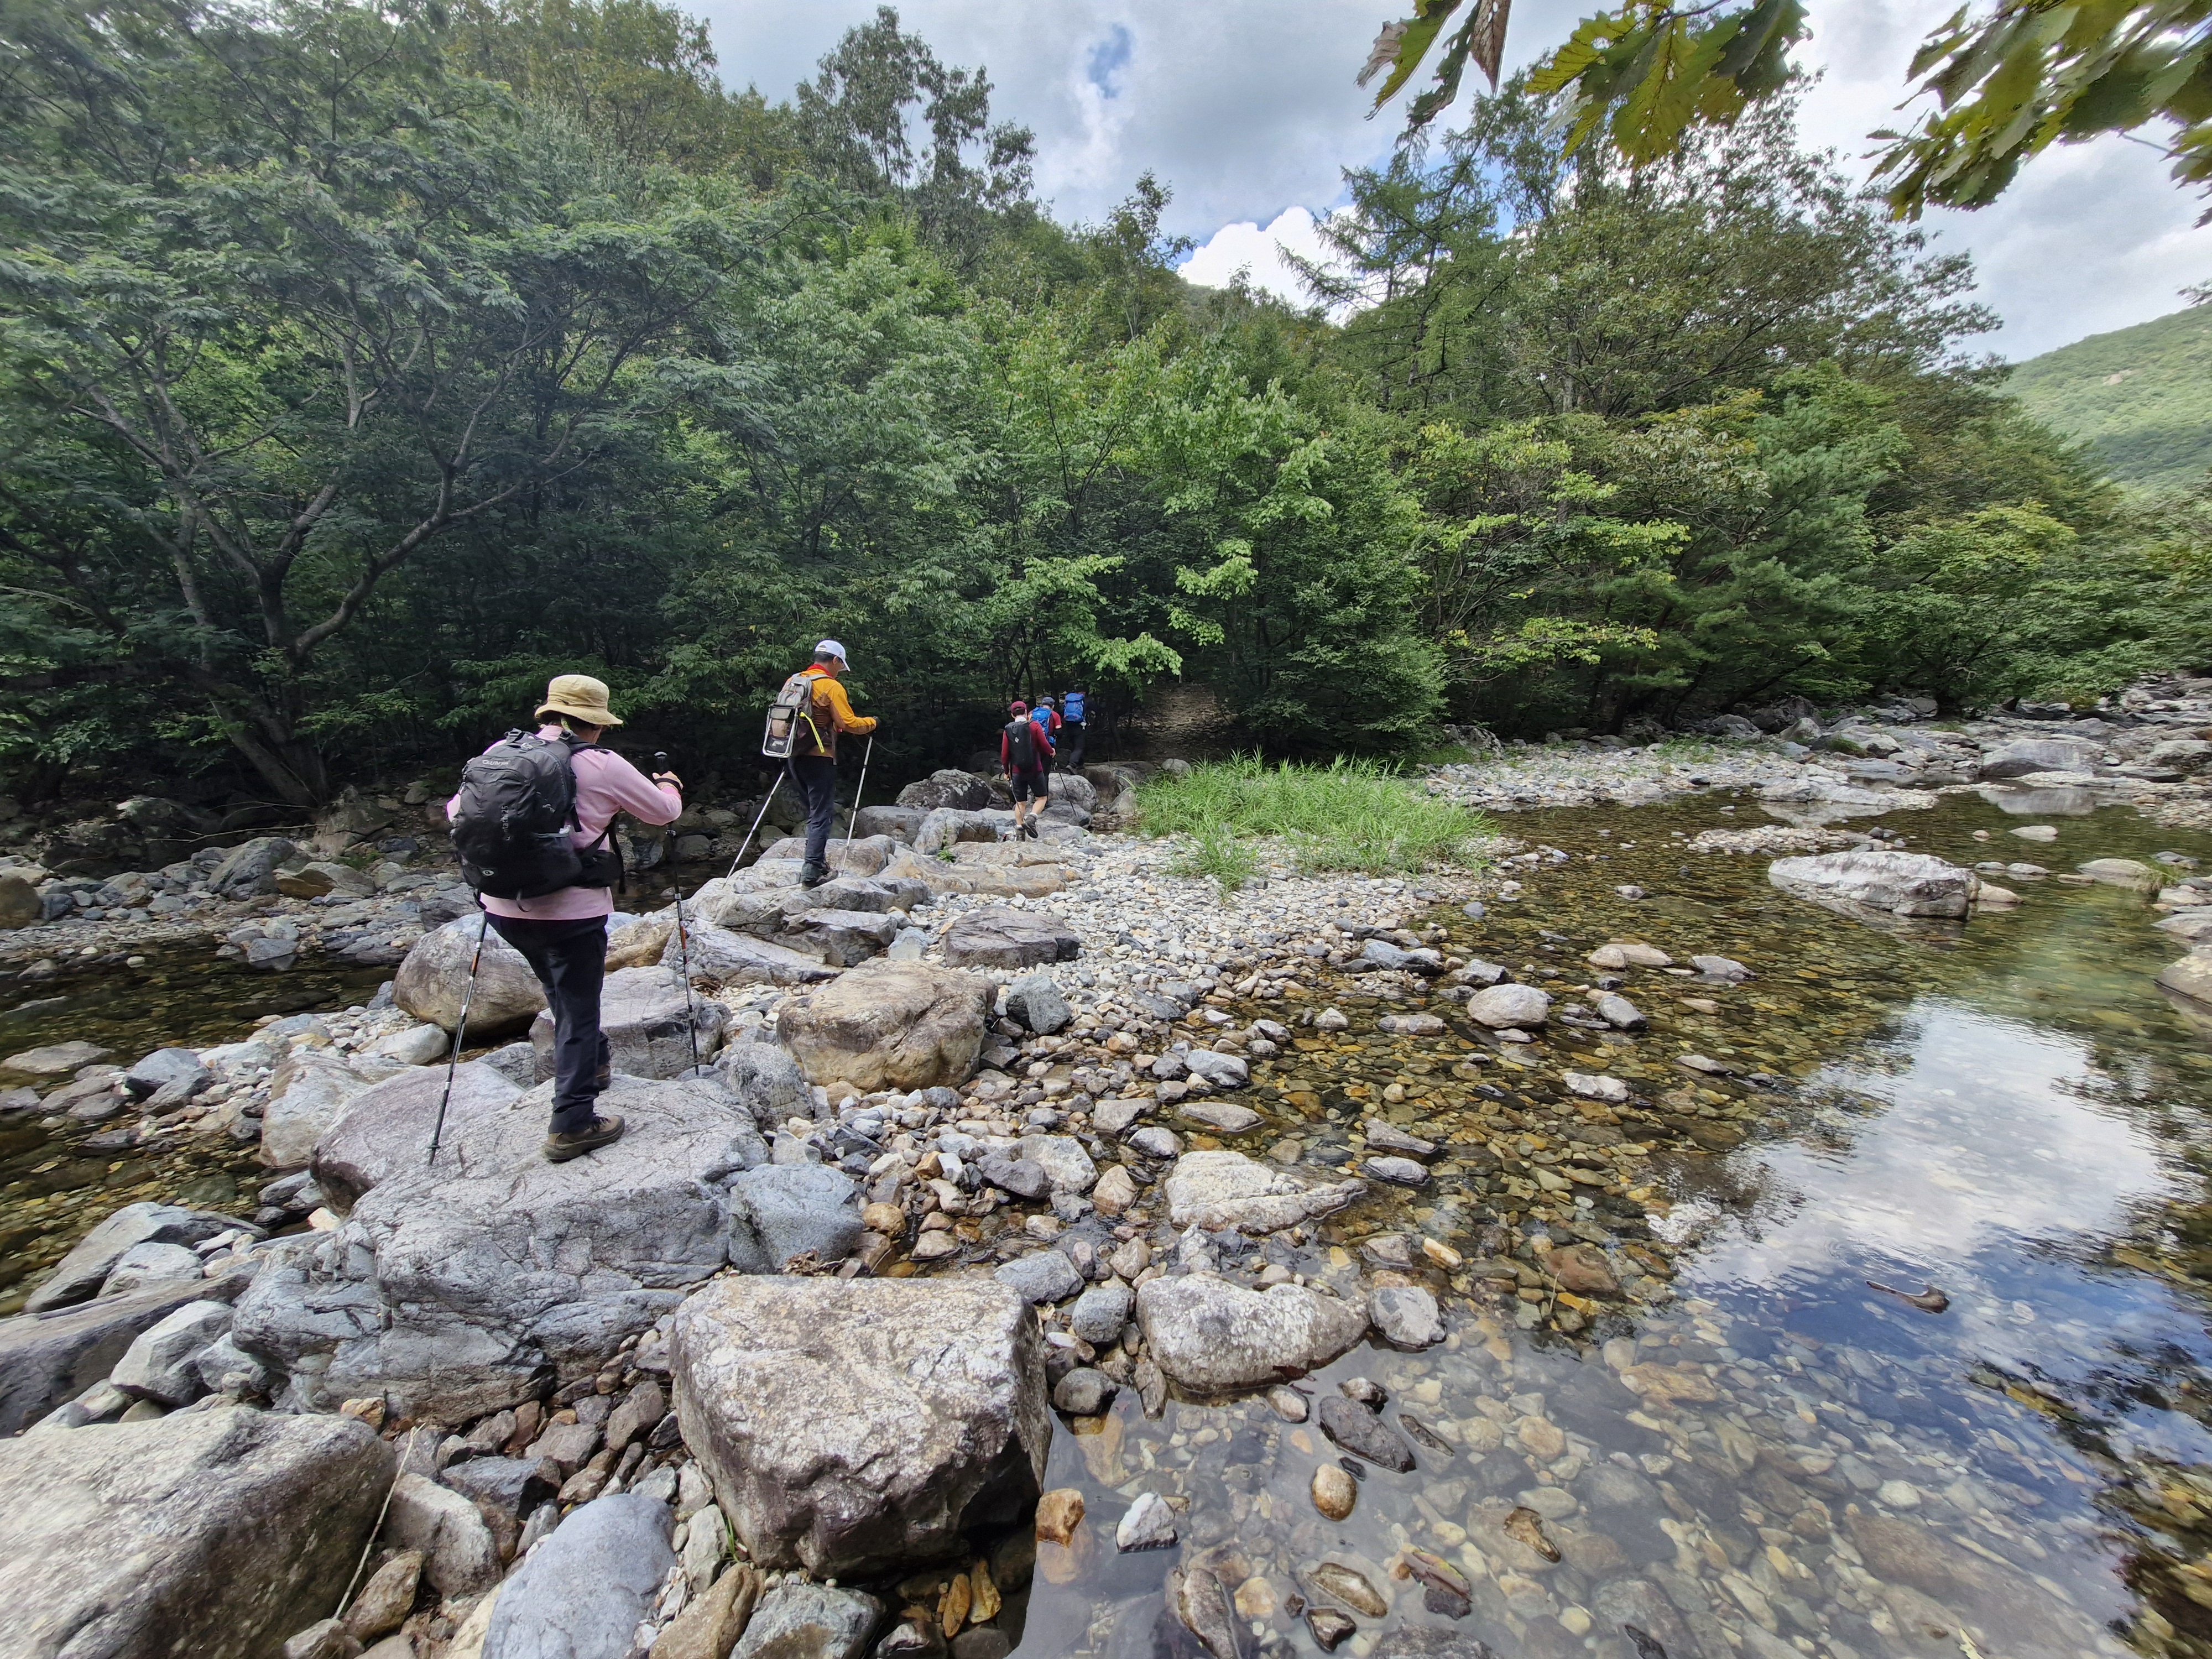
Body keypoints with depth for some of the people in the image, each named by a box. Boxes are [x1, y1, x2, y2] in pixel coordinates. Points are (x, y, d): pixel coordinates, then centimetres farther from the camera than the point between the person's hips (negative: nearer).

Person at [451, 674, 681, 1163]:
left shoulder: (501, 752, 4)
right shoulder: (603, 765, -9)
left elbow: (456, 810, 13)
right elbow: (665, 811, 2)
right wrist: (669, 785, 24)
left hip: (504, 907, 6)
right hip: (570, 911, -6)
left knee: (562, 994, 26)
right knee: (578, 1011, 5)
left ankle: (592, 1063, 44)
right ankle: (573, 1125, 9)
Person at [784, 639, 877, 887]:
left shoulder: (793, 681, 12)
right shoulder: (831, 687, -10)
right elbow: (849, 723, -15)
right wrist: (871, 723, 2)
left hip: (795, 757, 8)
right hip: (819, 758, -7)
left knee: (815, 811, 20)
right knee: (821, 815, -3)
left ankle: (818, 862, 23)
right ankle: (812, 873, -6)